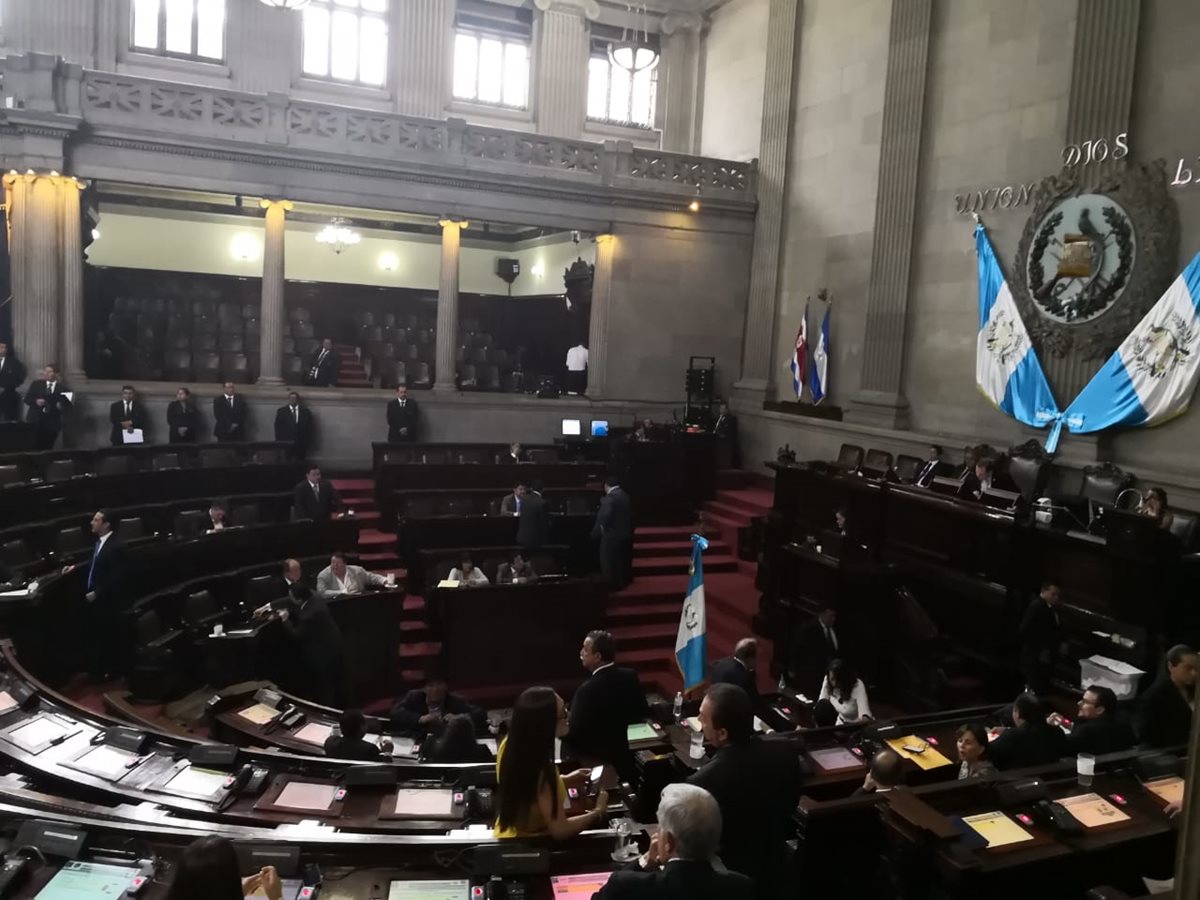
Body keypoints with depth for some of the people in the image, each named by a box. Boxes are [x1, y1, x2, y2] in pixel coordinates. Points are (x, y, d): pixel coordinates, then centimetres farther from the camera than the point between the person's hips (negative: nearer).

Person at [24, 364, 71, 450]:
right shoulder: (36, 384, 10)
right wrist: (36, 401, -12)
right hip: (35, 421, 1)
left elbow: (67, 407, 4)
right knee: (33, 447, -4)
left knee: (47, 449, -3)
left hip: (52, 424, -1)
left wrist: (61, 407, -17)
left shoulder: (63, 388, 6)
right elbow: (27, 398, 8)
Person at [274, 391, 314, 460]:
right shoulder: (281, 411, 6)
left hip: (301, 444, 1)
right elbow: (278, 428, 4)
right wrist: (279, 442, -3)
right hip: (286, 443, -1)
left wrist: (308, 441, -1)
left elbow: (309, 428, 6)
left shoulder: (306, 411, 7)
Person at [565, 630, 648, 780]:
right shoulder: (630, 676, -7)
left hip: (595, 760, -6)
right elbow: (642, 713, 7)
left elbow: (574, 736, -22)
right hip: (623, 754, 7)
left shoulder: (588, 689, -28)